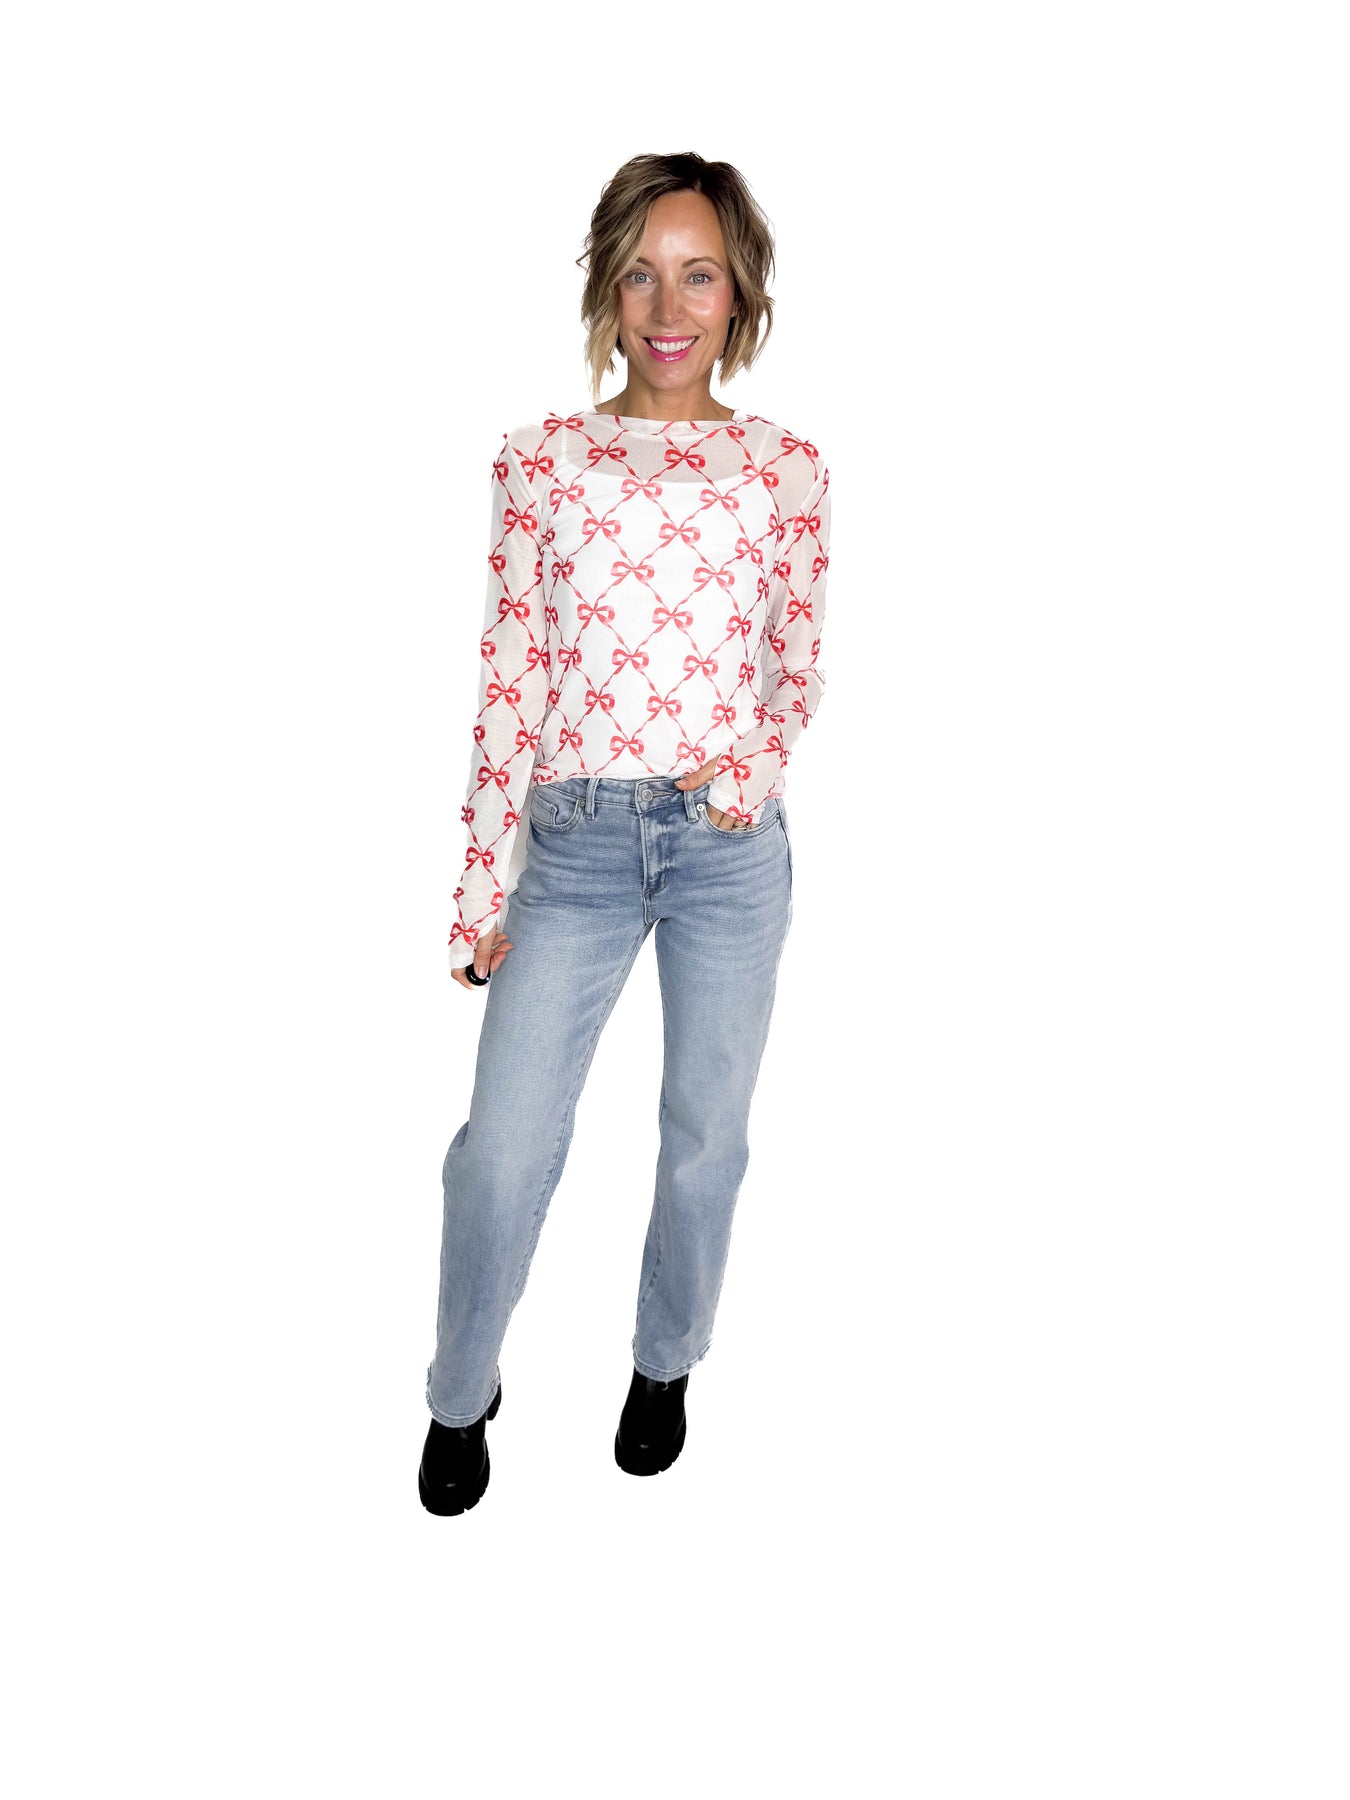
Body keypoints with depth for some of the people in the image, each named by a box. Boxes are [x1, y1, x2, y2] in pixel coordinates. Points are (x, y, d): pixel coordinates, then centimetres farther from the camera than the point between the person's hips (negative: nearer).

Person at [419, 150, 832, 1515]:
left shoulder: (787, 468, 2)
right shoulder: (543, 460, 0)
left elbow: (798, 666, 9)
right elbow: (509, 676, 0)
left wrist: (755, 767, -12)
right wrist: (483, 886, 0)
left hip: (731, 841, 1)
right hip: (576, 839, 0)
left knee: (706, 1134, 12)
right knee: (502, 1146, -1)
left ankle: (663, 1364, 39)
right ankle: (461, 1394, 26)